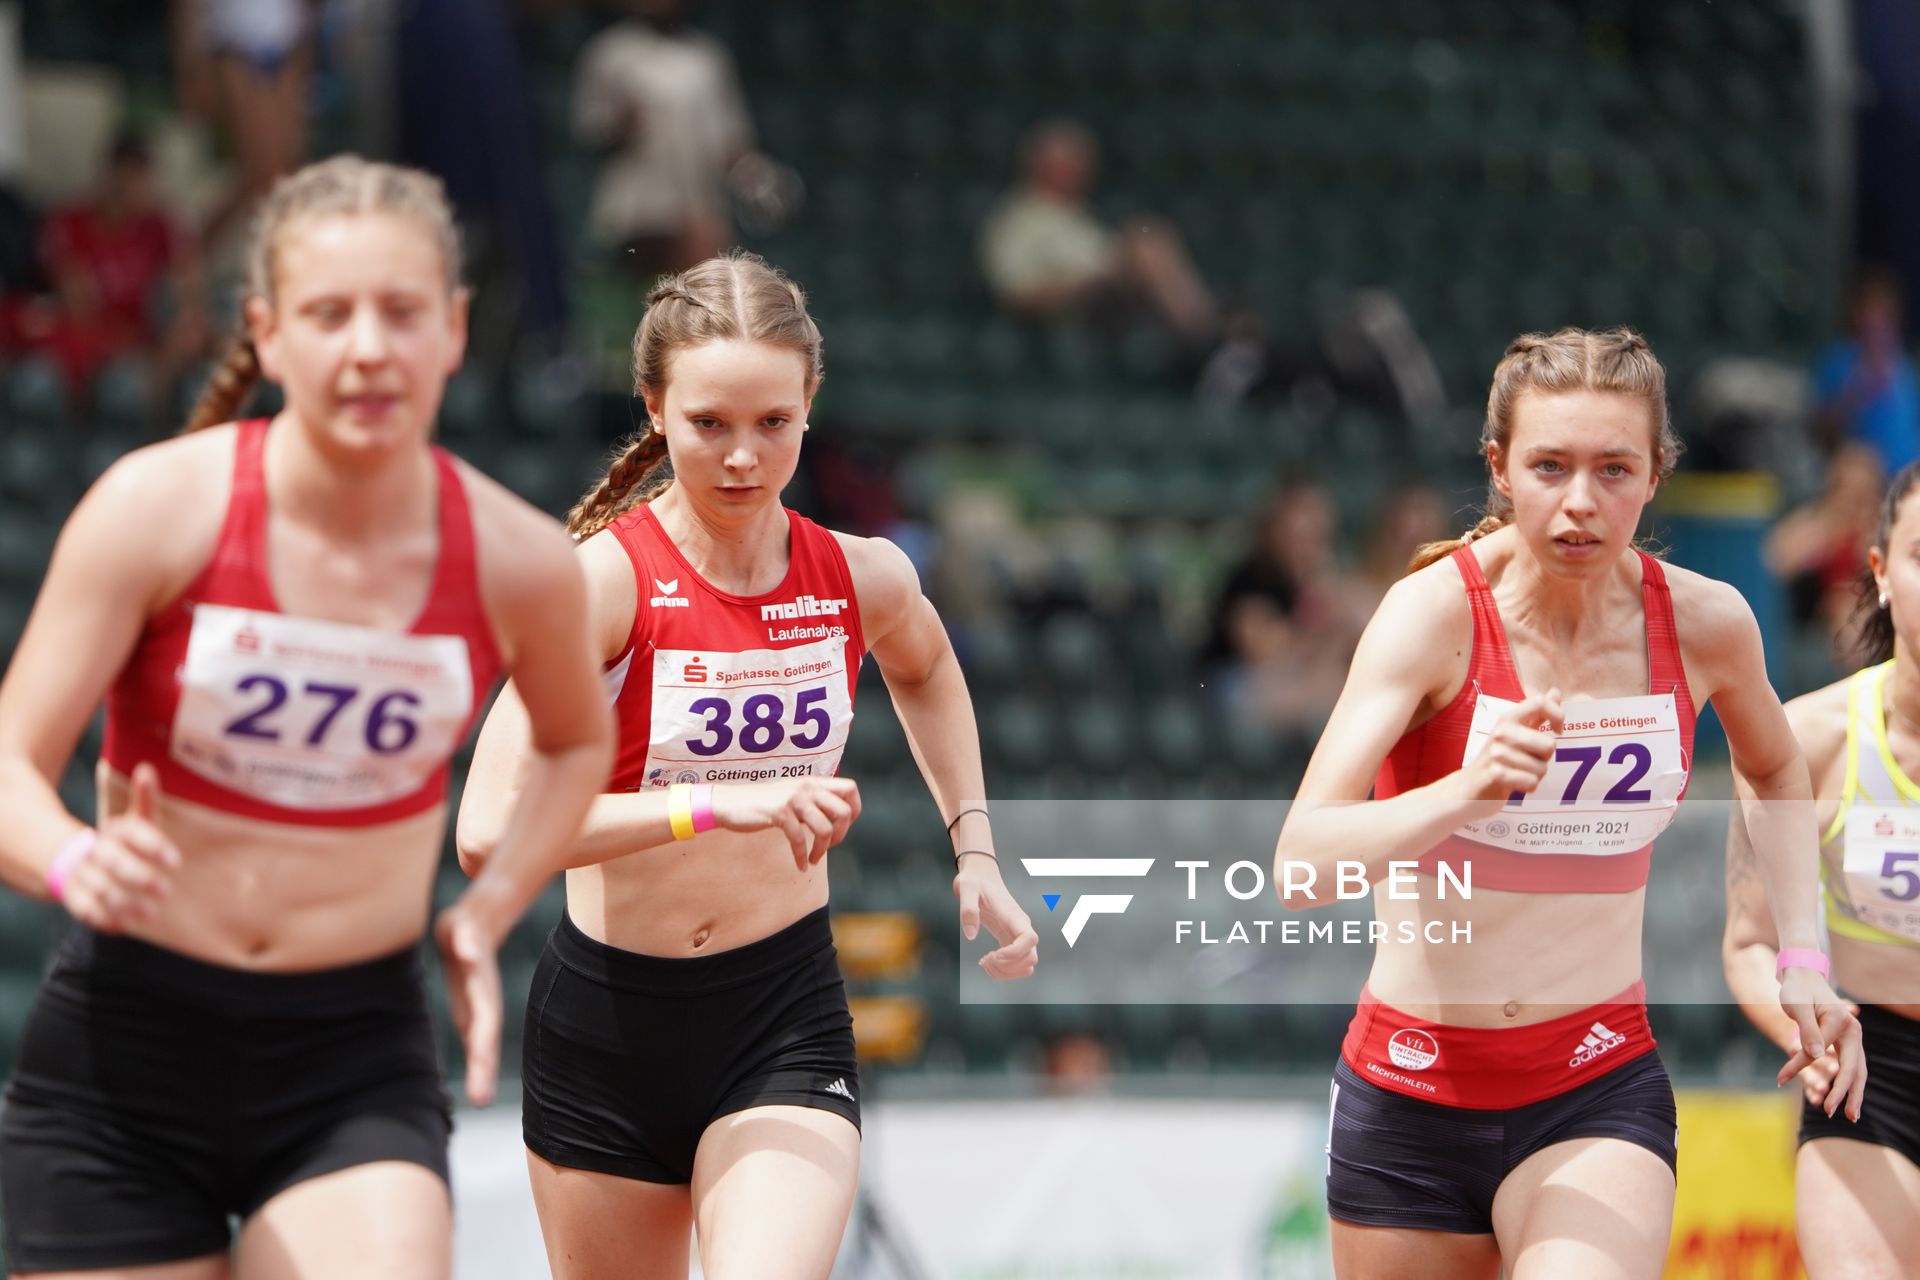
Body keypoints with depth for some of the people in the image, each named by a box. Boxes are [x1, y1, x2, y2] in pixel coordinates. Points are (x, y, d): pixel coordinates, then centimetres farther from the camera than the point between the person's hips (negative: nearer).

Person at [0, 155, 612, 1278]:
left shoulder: (517, 562, -4)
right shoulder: (161, 509, -11)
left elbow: (577, 743, 19)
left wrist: (487, 914, 5)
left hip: (356, 1060, 1)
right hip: (125, 1049, -1)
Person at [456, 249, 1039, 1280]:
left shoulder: (863, 579, -3)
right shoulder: (606, 578, -15)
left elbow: (925, 670, 25)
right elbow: (489, 830, -27)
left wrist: (974, 850, 18)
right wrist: (720, 805, -34)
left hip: (785, 1014, 1)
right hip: (605, 1019, -1)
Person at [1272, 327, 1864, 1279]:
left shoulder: (1704, 622, -4)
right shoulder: (1438, 611, -13)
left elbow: (1776, 773, 21)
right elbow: (1300, 866, -23)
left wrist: (1802, 961, 10)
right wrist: (1470, 789, -39)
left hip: (1598, 1091, 0)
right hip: (1412, 1090, 0)